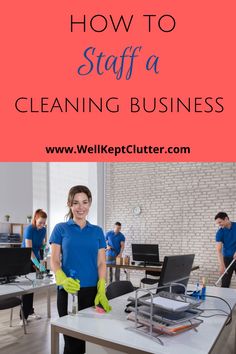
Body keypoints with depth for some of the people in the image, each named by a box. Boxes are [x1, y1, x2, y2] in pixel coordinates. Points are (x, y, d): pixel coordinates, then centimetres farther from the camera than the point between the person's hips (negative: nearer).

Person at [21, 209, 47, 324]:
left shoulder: (43, 230, -2)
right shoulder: (29, 229, -22)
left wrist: (45, 247, -11)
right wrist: (39, 265, -35)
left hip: (35, 259, 6)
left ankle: (30, 312, 23)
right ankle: (23, 316, 3)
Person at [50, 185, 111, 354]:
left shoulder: (97, 231, 8)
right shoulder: (61, 229, 1)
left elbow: (101, 263, 5)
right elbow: (54, 261, -3)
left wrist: (101, 291, -8)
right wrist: (63, 279, -23)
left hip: (92, 290, 2)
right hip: (68, 290, -2)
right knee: (72, 338, 1)